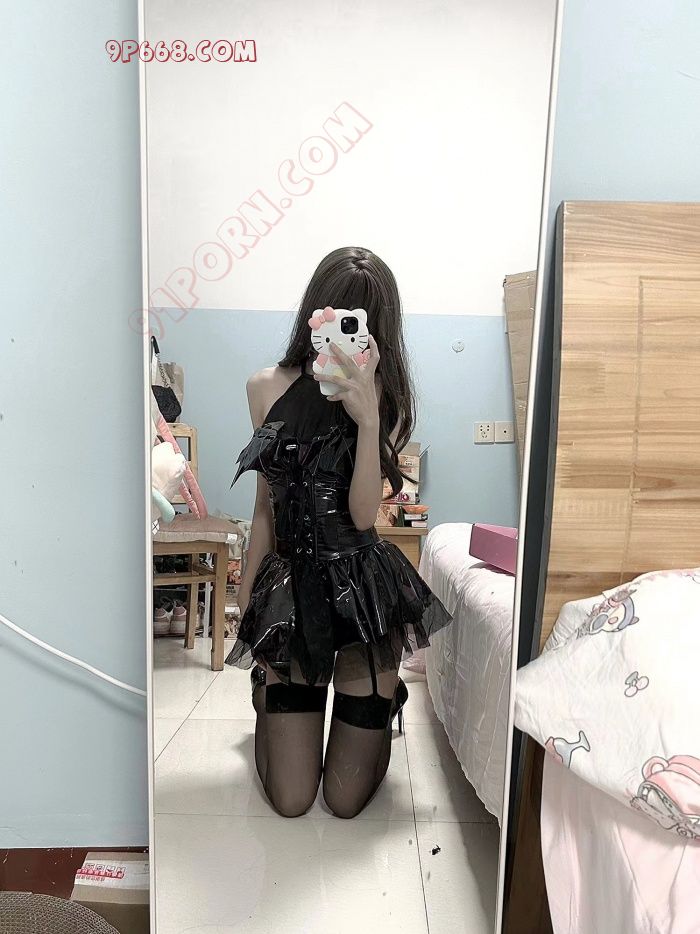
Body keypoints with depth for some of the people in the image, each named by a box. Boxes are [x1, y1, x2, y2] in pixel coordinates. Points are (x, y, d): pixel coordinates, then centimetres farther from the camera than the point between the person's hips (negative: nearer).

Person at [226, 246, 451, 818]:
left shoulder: (384, 397, -3)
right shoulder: (270, 389, 2)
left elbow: (363, 513, -15)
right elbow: (268, 507, 9)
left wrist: (367, 418, -26)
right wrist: (246, 602, 12)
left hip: (364, 588, -1)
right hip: (292, 583, 2)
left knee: (346, 800, 7)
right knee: (291, 800, 6)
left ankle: (378, 708, 38)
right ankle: (268, 692, 35)